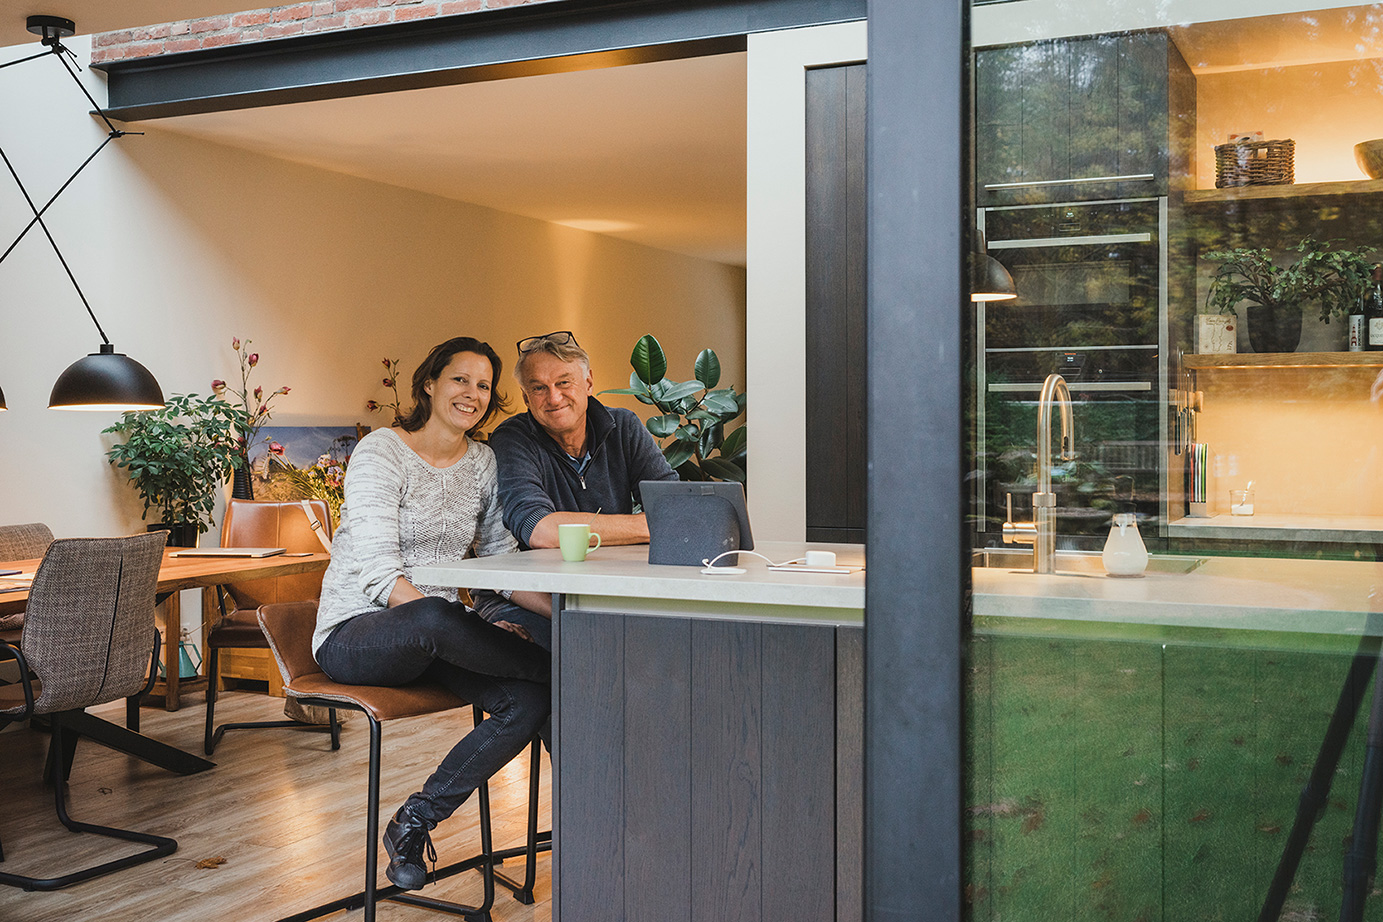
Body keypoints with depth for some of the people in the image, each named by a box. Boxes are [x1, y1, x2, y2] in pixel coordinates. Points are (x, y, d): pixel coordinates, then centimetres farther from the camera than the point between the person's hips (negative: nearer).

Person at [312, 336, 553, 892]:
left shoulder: (484, 464, 9)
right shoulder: (381, 452, -11)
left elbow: (501, 559, 11)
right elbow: (379, 575, -20)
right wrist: (468, 630, -30)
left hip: (432, 640, 6)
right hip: (354, 633, -6)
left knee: (529, 700, -22)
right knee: (433, 619, -42)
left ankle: (415, 822, -9)